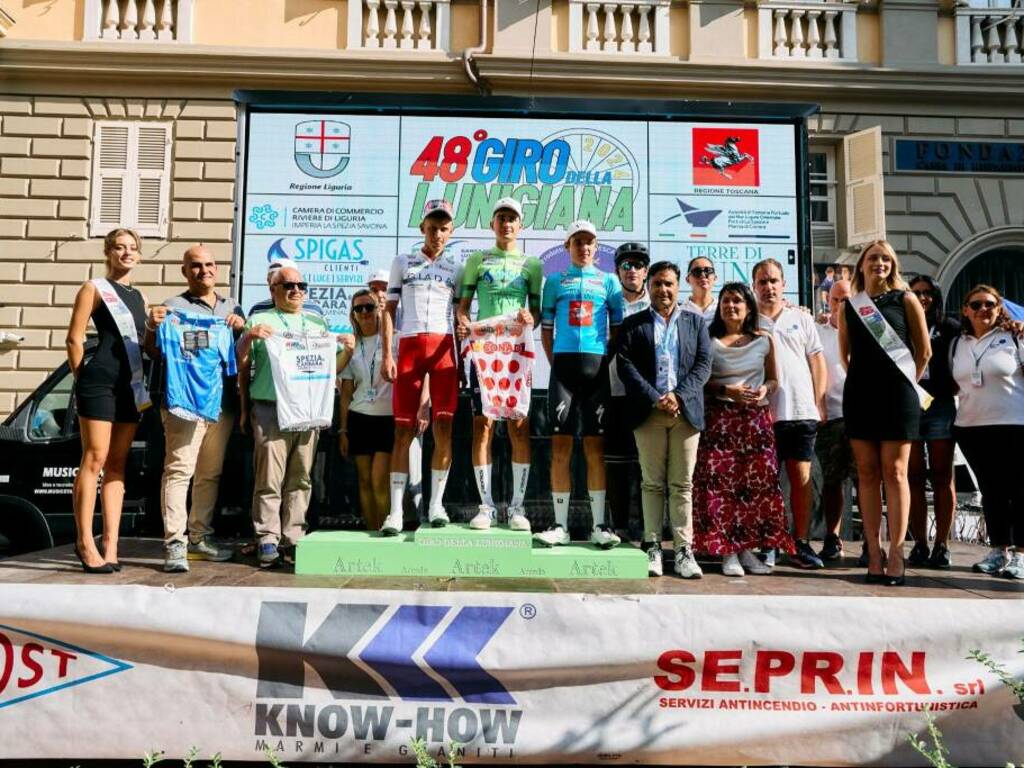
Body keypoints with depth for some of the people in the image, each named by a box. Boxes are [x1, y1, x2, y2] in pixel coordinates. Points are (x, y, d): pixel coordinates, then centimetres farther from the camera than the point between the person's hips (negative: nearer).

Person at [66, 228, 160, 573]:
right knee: (95, 458, -8)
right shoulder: (93, 288, 1)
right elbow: (74, 339, -3)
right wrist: (83, 380, -3)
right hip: (99, 381, -6)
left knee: (117, 464, 4)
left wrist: (154, 325, 4)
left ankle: (110, 543, 6)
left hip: (130, 385, 6)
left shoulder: (139, 296, 19)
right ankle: (85, 541, -2)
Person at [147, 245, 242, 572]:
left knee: (211, 473, 9)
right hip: (184, 400, -5)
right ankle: (175, 544, -14)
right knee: (179, 469, -13)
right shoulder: (174, 306, 7)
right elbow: (154, 350, 3)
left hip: (222, 401, 5)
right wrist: (152, 327, -17)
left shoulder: (232, 307, 21)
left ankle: (200, 537, 18)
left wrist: (241, 327, 2)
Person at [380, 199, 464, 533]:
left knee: (443, 425, -5)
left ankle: (436, 504, 5)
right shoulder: (402, 263, 14)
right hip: (409, 345, 0)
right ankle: (396, 511, -1)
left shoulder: (457, 267, 15)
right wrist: (387, 355, 0)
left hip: (443, 346, 0)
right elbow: (389, 311, 10)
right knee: (404, 428, -2)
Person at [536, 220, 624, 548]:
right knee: (560, 446, -2)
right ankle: (560, 525, 3)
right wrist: (555, 363, 3)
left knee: (595, 447, 0)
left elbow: (617, 328, 12)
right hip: (564, 364, 0)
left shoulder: (608, 282, 13)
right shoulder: (555, 281, 14)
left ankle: (599, 525, 5)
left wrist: (610, 362, 2)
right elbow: (546, 328, 13)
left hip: (597, 365, 0)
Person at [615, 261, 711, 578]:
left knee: (682, 484, 2)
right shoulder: (633, 323, 10)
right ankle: (653, 548, 6)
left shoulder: (696, 322, 15)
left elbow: (703, 365, 6)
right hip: (648, 411, -1)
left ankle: (684, 550, 4)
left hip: (686, 410, 1)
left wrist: (679, 396, -10)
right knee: (652, 483, 2)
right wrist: (655, 399, -12)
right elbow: (625, 365, -1)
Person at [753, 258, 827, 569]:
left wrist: (820, 402, 5)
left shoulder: (801, 318, 13)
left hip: (801, 410, 2)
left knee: (801, 477, 2)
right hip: (762, 412, -1)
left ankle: (801, 543, 8)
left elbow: (817, 362, 13)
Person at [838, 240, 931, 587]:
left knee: (895, 472, -4)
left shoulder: (905, 300, 3)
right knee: (867, 473, 2)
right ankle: (873, 552, 6)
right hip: (859, 395, 3)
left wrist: (906, 383, 9)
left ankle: (896, 554, -2)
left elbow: (924, 351, 6)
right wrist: (862, 379, 14)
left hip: (897, 393, -3)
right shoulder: (849, 306, 10)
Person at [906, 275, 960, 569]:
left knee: (942, 476, 2)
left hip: (940, 406, 0)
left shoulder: (948, 327, 10)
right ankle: (919, 544, 7)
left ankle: (941, 545, 6)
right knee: (913, 477, 2)